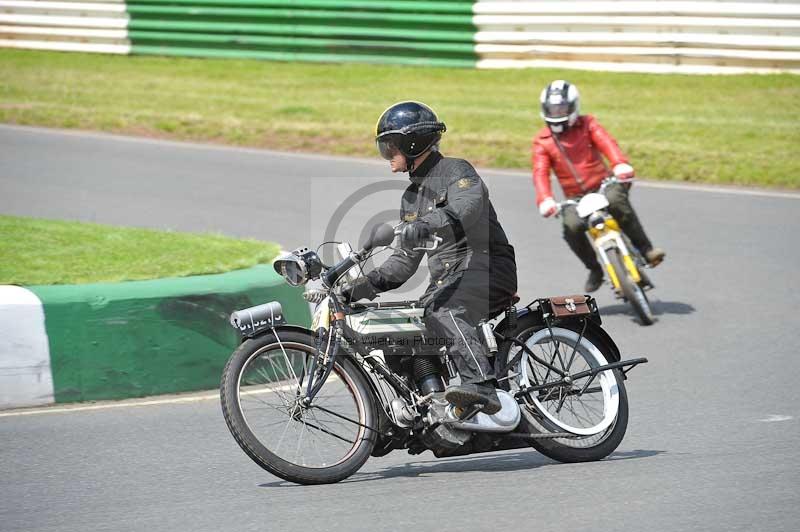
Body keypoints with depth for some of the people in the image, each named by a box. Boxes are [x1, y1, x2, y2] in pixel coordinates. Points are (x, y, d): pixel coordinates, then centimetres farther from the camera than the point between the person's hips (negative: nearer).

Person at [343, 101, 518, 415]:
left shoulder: (455, 171, -2)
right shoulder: (411, 197, 25)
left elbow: (468, 206, -26)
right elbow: (406, 260, 25)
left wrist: (426, 226, -44)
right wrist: (366, 285, 9)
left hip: (485, 264, -9)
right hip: (445, 280, 9)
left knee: (443, 312, -36)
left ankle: (482, 386, -52)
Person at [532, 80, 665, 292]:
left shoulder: (587, 125, 6)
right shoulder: (542, 141, 7)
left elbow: (606, 142, -12)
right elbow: (540, 172, -6)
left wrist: (620, 164, -34)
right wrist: (545, 200, -26)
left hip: (602, 185, -1)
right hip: (575, 199, 1)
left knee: (616, 199, -37)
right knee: (572, 227, -30)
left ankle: (645, 248, -26)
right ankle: (594, 269, -5)